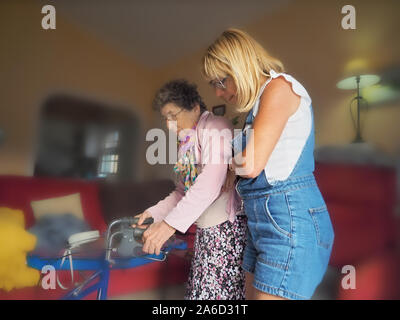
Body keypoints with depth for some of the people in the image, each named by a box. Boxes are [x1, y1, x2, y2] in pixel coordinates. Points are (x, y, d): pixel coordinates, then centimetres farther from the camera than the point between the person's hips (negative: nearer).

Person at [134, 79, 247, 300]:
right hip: (205, 230, 8)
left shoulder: (215, 127, -11)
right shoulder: (186, 144, 17)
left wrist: (171, 224, -28)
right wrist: (154, 213, 4)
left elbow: (211, 182, -25)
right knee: (198, 291, 13)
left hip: (228, 226, -8)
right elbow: (182, 192, 18)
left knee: (220, 291, -3)